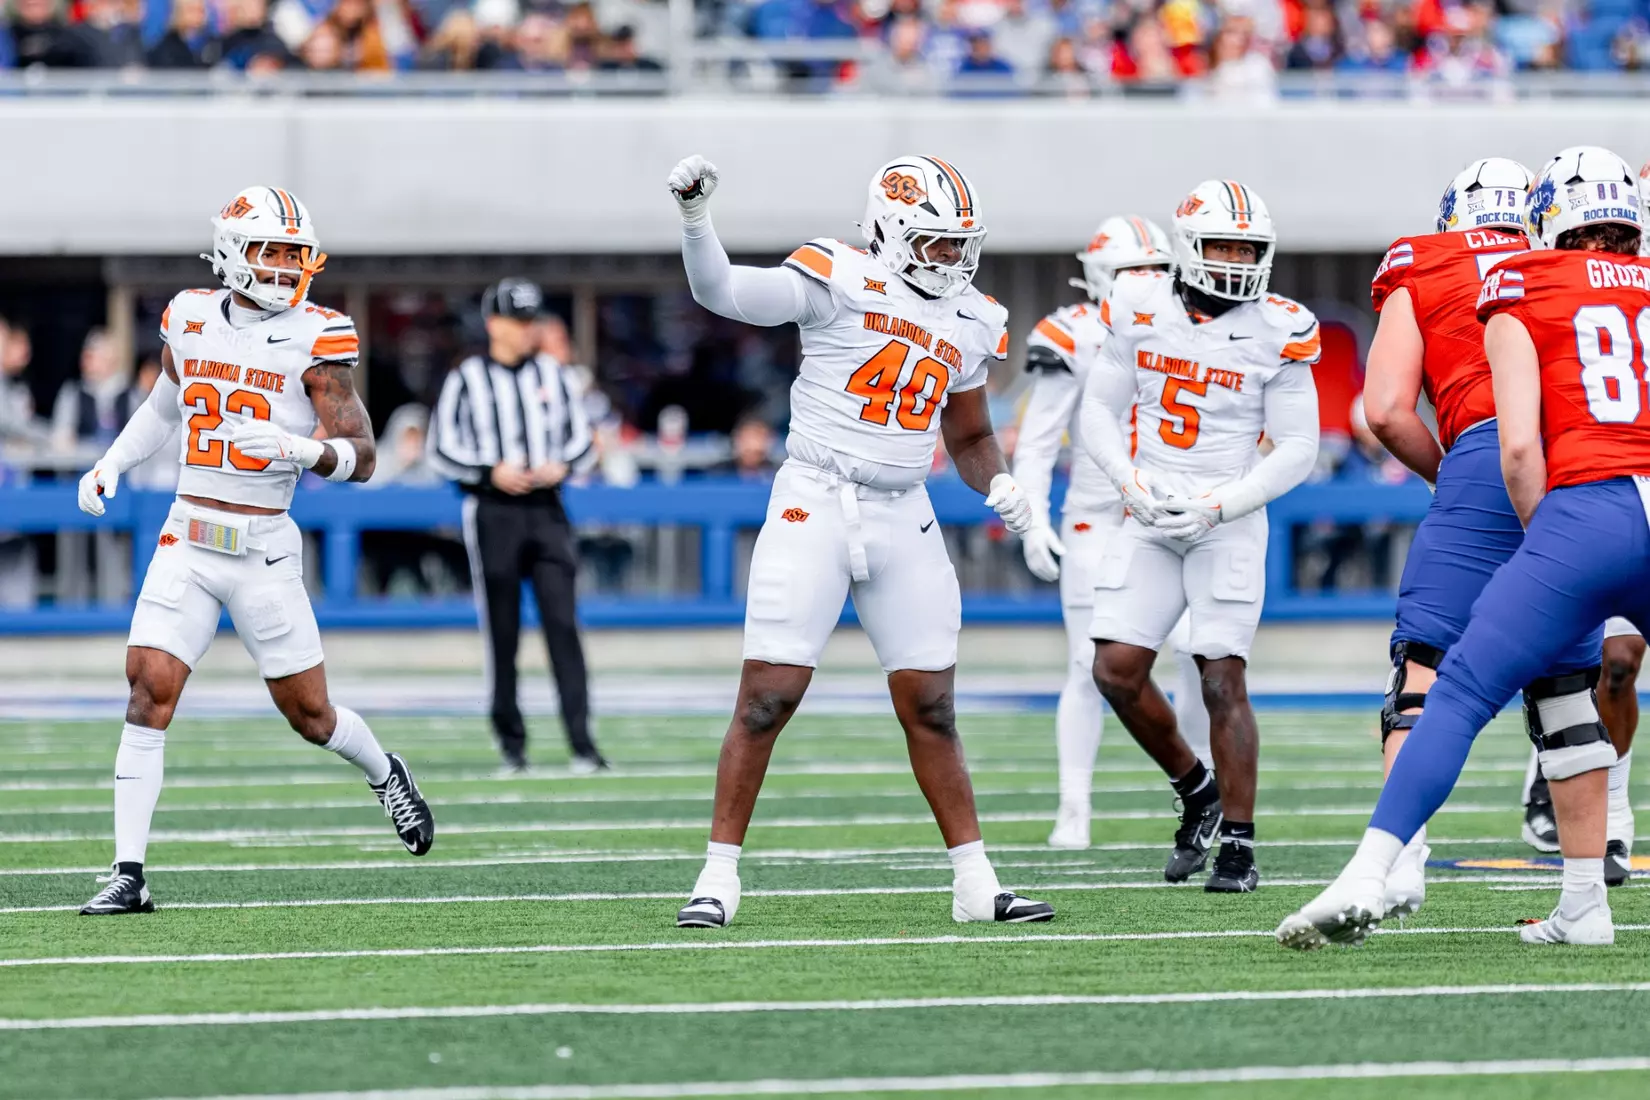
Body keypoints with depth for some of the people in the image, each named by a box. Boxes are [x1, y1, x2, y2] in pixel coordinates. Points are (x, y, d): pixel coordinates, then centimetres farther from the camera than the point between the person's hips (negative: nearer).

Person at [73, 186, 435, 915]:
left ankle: (384, 774, 40)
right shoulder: (190, 320, 5)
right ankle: (128, 875, -9)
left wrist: (296, 448, -29)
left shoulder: (314, 338, -7)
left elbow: (360, 458, -11)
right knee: (149, 691, -12)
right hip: (185, 543, 2)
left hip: (264, 550, -2)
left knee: (309, 713, 6)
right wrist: (109, 466, 14)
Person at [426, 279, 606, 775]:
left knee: (562, 622, -9)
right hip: (492, 512, -2)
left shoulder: (551, 373, 11)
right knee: (502, 631, 1)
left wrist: (562, 466, -7)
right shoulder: (467, 379, 1)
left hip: (546, 511, 2)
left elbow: (582, 441, 14)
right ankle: (510, 741, 11)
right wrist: (491, 472, -15)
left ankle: (581, 743, -14)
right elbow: (441, 449, -1)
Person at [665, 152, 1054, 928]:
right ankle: (719, 877, 1)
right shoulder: (840, 280, -7)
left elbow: (969, 437, 24)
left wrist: (998, 484, 4)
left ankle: (975, 884, 13)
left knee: (930, 709, 8)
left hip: (903, 516, 5)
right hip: (814, 506, -5)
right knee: (766, 698, -6)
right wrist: (695, 217, -32)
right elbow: (720, 291, -16)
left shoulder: (972, 324, 12)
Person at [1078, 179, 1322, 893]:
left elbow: (1296, 450, -4)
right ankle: (1196, 791, 19)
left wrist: (1219, 506, -14)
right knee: (1117, 669, -5)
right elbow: (1100, 408, 8)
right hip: (1150, 520, 3)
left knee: (1222, 679, -9)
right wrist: (1131, 481, -9)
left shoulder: (1276, 333, -7)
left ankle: (1239, 846, 0)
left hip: (1228, 522, -3)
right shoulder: (1140, 311, 1)